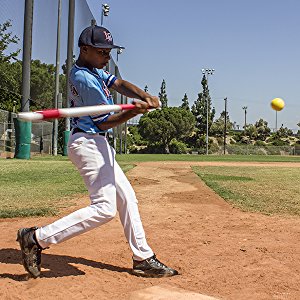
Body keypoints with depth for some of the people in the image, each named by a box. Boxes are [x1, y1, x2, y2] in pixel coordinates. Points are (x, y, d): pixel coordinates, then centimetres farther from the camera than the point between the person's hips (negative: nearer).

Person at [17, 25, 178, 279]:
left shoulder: (95, 70, 13)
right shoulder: (86, 79, -17)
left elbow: (118, 83, 3)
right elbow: (105, 122, -15)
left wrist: (144, 96, -17)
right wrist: (133, 112, -31)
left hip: (98, 145, 11)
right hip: (88, 143, -11)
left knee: (127, 199, 11)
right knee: (105, 208, -15)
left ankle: (143, 258, 19)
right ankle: (37, 238, -9)